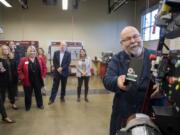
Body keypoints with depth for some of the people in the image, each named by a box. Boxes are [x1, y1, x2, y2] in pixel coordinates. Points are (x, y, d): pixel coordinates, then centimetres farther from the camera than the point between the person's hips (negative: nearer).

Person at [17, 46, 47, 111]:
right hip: (27, 81, -2)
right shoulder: (23, 60, -8)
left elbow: (44, 67, 7)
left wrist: (43, 75, 0)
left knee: (38, 93, 17)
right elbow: (19, 70, -4)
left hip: (37, 81, 2)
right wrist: (22, 77, -9)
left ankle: (40, 104, 36)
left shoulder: (39, 59, -1)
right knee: (28, 94, 12)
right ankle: (27, 106, 33)